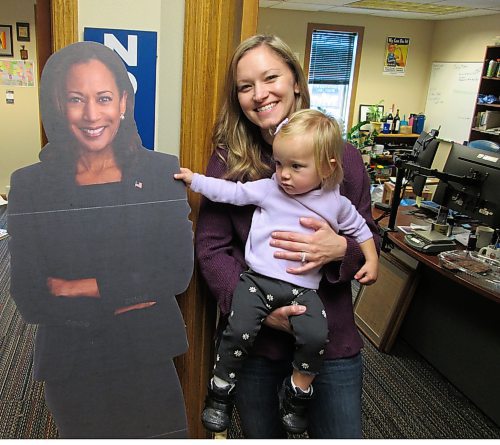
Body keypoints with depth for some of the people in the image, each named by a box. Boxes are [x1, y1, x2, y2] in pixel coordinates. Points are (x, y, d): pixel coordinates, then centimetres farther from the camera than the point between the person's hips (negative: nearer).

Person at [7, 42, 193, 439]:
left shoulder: (162, 171, -7)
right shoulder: (29, 184, -6)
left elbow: (179, 272, -11)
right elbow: (30, 300, -9)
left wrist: (77, 288, -13)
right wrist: (125, 298, -15)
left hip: (150, 360, 0)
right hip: (70, 367, 0)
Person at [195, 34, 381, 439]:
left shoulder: (343, 157, -4)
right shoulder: (228, 161, -6)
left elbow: (370, 239, 2)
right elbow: (210, 247, -8)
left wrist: (340, 249, -21)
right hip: (252, 336, 0)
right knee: (261, 434, 22)